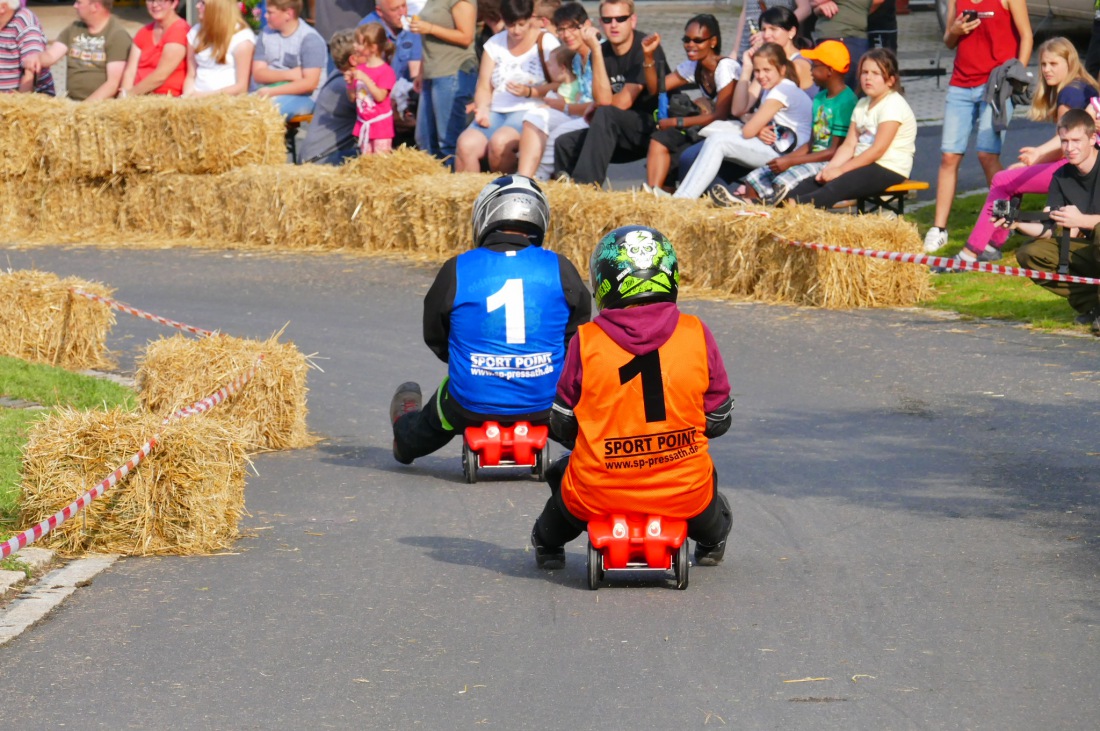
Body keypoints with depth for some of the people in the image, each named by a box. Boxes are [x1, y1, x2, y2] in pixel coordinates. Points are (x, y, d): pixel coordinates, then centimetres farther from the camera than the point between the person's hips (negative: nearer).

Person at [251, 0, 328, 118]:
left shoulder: (310, 39, -10)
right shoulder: (266, 33, 8)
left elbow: (310, 83, -16)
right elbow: (258, 74, 3)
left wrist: (272, 92, -20)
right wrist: (289, 75, -13)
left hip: (301, 96, -5)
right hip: (268, 92, 5)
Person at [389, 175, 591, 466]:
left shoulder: (456, 271, -8)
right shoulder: (559, 269, -6)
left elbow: (435, 337, 6)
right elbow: (579, 330, 7)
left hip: (473, 407, 1)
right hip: (544, 406, -1)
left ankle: (405, 435, 70)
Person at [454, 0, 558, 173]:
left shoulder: (546, 43, 1)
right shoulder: (494, 44, 14)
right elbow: (484, 87, 10)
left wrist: (529, 92, -20)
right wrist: (483, 109, -11)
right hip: (497, 112, 4)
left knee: (499, 141, -35)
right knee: (466, 144, -26)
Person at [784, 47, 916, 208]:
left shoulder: (893, 105, -11)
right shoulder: (862, 105, 17)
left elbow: (878, 149, -18)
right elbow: (849, 145, 10)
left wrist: (840, 170, -18)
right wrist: (830, 168, -8)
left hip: (887, 170, -9)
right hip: (863, 165, 9)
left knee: (837, 187, -31)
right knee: (813, 181, -11)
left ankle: (796, 206, -50)